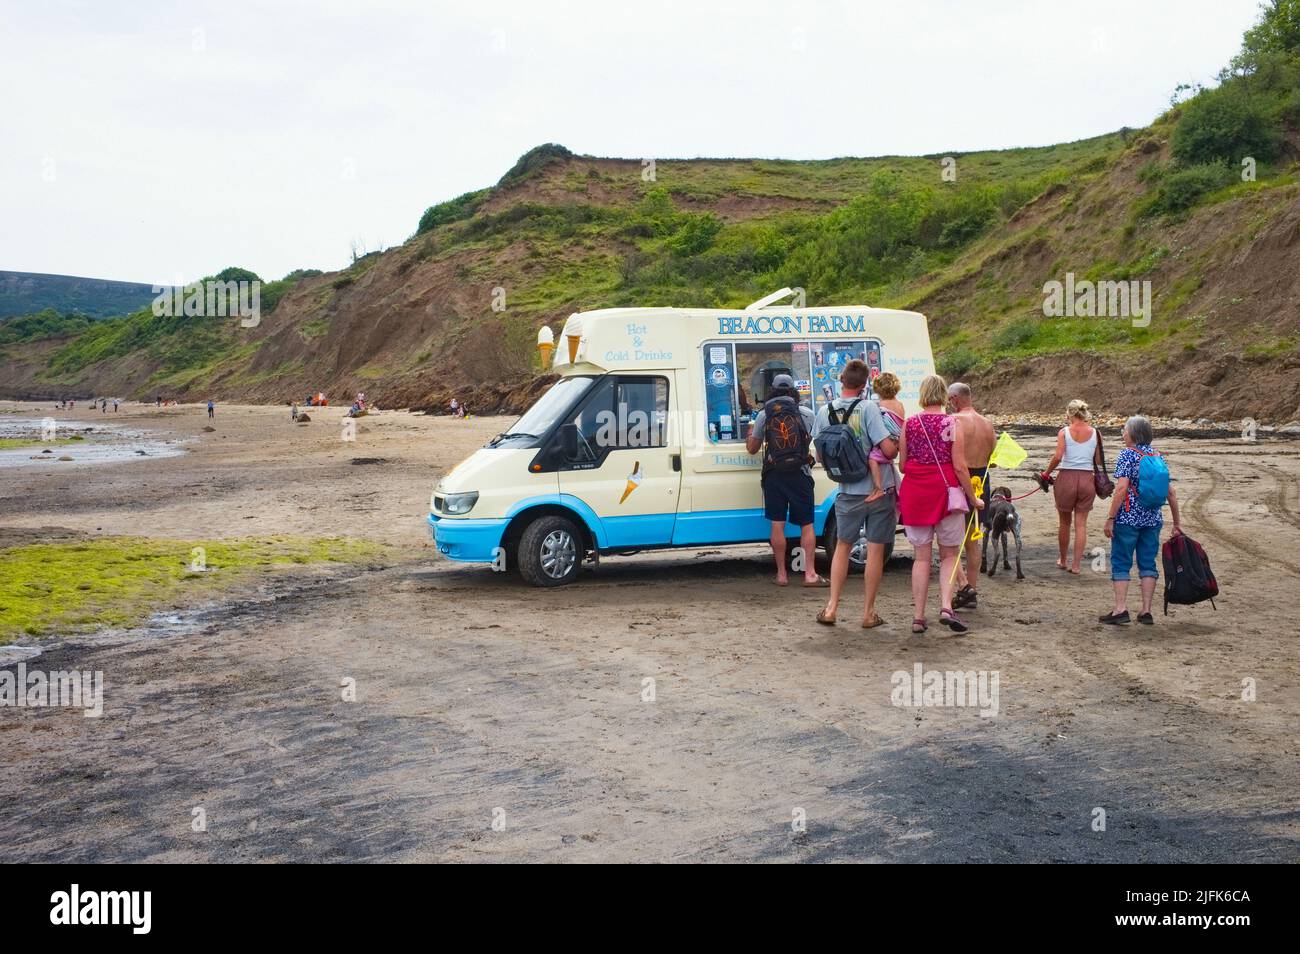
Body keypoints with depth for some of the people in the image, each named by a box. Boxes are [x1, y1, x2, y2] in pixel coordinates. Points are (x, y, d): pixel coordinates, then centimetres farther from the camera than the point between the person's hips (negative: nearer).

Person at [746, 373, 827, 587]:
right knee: (806, 525, 4)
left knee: (777, 524, 4)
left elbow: (752, 448, 10)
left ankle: (781, 574, 7)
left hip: (774, 475, 1)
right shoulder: (807, 414, 1)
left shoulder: (763, 415, 2)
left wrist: (750, 433, 31)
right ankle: (810, 574, -1)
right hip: (800, 474, 0)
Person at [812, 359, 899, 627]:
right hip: (879, 491, -3)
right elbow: (889, 449, -21)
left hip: (848, 492, 3)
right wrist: (897, 442, 0)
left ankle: (832, 607, 15)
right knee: (875, 550, 7)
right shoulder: (869, 408, -16)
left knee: (842, 546, 18)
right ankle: (869, 613, 14)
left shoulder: (825, 411, -3)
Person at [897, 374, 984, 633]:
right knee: (949, 554, 12)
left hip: (914, 493, 2)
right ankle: (946, 607, -7)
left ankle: (918, 617, 7)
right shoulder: (951, 424, -6)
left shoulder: (910, 423, 2)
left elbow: (901, 464, 6)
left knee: (921, 556, 9)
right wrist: (973, 499, 1)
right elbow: (959, 467, -8)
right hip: (945, 492, -2)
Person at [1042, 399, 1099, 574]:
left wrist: (1047, 473, -2)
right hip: (1087, 479, 2)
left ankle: (1063, 561, 26)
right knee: (1081, 524, 7)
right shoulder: (1095, 433, 1)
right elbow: (1098, 459, 1)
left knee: (1064, 523, 14)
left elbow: (1058, 457, -15)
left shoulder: (1064, 432, -6)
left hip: (1067, 478, -2)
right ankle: (1076, 564, 6)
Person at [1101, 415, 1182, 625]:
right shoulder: (1158, 456, 10)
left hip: (1128, 519, -5)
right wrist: (1177, 523, 16)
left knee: (1121, 563, 1)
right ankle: (1146, 611, 10)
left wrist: (1110, 518, -14)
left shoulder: (1127, 454, -8)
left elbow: (1122, 488, -17)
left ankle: (1121, 610, -3)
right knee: (1148, 563, 10)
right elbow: (1171, 493, 10)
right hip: (1152, 519, 6)